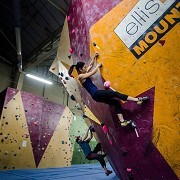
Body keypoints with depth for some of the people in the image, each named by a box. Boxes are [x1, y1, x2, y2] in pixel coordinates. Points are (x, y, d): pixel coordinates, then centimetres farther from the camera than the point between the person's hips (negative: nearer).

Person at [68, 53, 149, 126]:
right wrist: (98, 65, 8)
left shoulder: (84, 74, 19)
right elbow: (93, 72, -9)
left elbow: (90, 66, 30)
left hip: (97, 95, 10)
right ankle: (138, 100, -16)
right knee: (115, 94, -16)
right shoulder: (80, 76, -7)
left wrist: (94, 57, 25)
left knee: (116, 103, 5)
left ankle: (122, 121, 3)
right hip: (96, 94, -10)